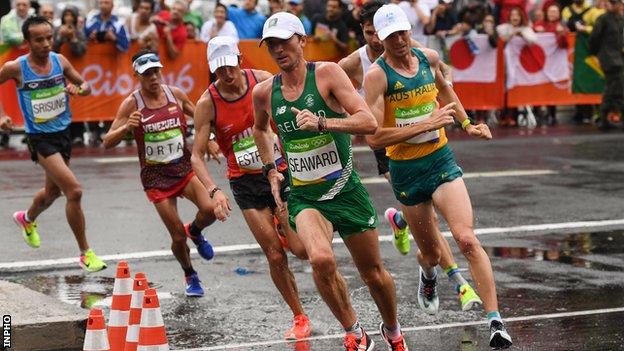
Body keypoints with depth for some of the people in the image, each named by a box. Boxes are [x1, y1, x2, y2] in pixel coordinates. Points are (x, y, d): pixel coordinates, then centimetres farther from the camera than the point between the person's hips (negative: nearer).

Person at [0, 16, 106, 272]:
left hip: (63, 133, 6)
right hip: (40, 138, -6)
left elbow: (86, 86, 7)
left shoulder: (60, 61, -4)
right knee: (74, 191, -18)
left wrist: (78, 89, -15)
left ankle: (27, 219, 58)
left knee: (53, 191, 25)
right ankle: (85, 253, -5)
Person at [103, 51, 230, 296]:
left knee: (211, 209, -21)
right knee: (177, 236, -2)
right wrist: (126, 127, -28)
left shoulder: (176, 94, 0)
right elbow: (108, 142, -10)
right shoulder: (131, 104, -9)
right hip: (155, 175, -2)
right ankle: (190, 276, 28)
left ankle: (195, 232, 15)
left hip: (184, 165, 2)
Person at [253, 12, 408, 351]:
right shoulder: (264, 92, 1)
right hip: (303, 197, 1)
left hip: (345, 191, -1)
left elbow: (369, 122, -19)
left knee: (373, 272, 11)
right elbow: (260, 129, 25)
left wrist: (322, 123, -30)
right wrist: (271, 171, 15)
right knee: (321, 259, -27)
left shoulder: (326, 73, -10)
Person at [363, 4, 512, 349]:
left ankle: (495, 321, -17)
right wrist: (426, 125, -26)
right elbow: (374, 137, -22)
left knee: (466, 239, -17)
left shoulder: (429, 58, 2)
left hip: (441, 161, 2)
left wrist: (467, 124, 22)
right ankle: (428, 274, 52)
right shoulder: (377, 75, -14)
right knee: (431, 253, 12)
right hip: (406, 171, -2)